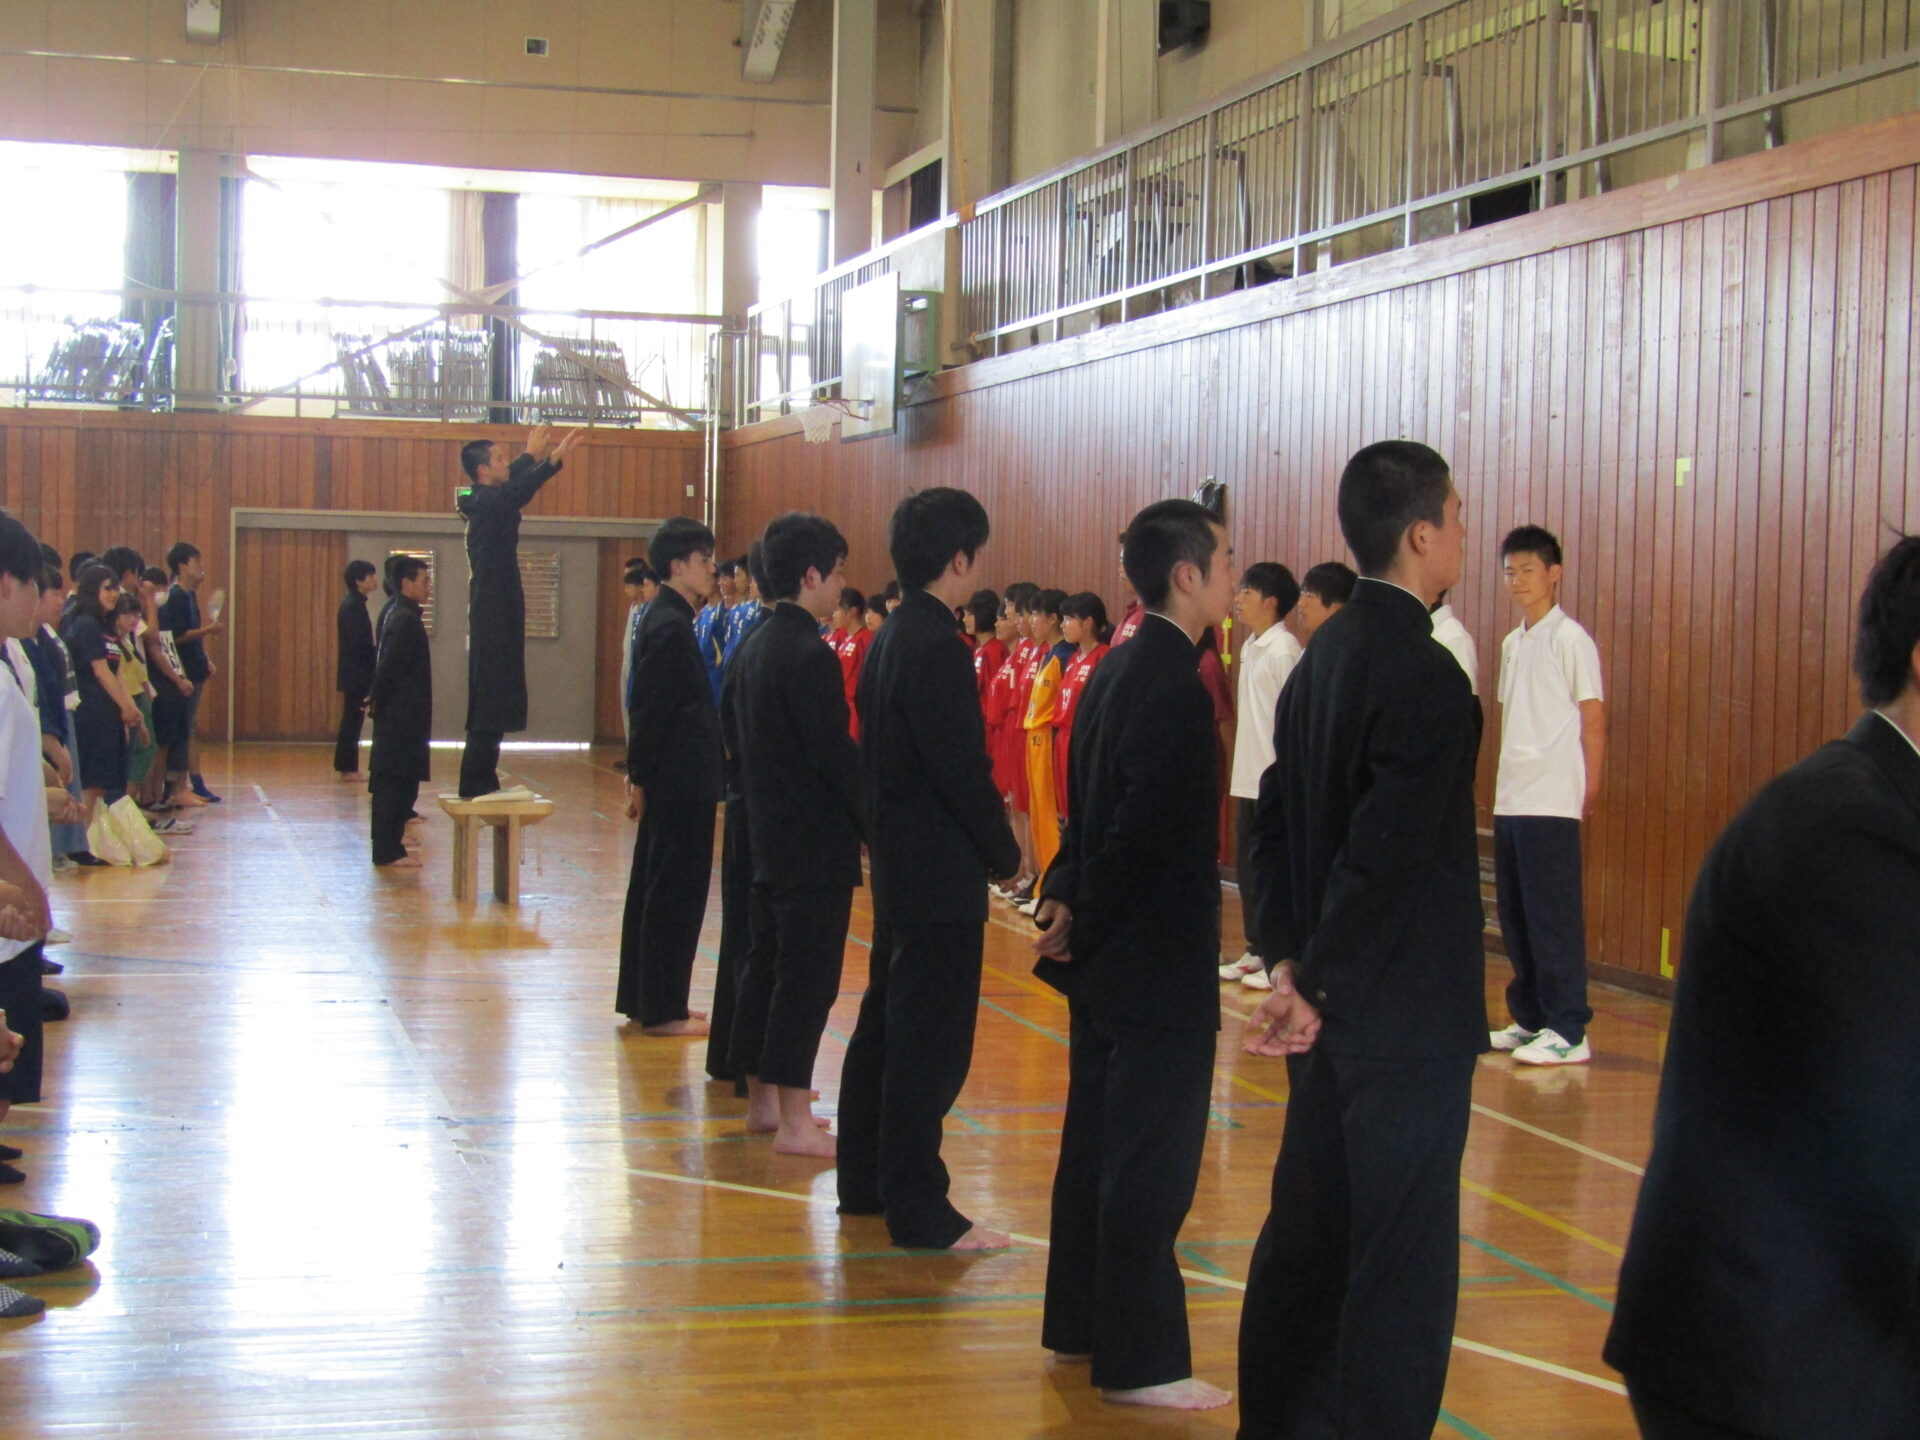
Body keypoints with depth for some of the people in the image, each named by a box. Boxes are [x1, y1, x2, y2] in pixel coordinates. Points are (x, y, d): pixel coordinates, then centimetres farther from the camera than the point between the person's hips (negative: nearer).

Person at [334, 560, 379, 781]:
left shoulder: (351, 603, 13)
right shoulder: (354, 605, -16)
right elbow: (360, 643, -20)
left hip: (352, 671, 9)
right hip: (357, 672, -9)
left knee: (351, 718, 14)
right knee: (353, 719, -3)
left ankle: (345, 765, 19)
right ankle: (349, 768, 1)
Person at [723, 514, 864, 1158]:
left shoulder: (754, 646, 10)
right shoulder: (809, 656, -18)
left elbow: (732, 729, 17)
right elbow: (837, 757, -20)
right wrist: (874, 823, -11)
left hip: (769, 832, 10)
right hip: (816, 840, -10)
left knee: (771, 961, 16)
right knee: (809, 973, -5)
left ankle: (761, 1099, 25)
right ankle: (794, 1122, -1)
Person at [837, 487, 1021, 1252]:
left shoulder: (891, 637, 10)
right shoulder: (937, 646, -19)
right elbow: (962, 770, -21)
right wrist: (1005, 853, -7)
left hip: (898, 864, 10)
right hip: (940, 875, -10)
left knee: (886, 1024, 17)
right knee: (932, 1044, -5)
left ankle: (865, 1181, 27)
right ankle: (919, 1210, 0)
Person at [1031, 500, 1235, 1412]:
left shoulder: (1115, 670, 9)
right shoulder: (1175, 688, -21)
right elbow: (1147, 830, -23)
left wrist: (1068, 895, 4)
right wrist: (1082, 920, -12)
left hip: (1106, 959, 10)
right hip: (1157, 963, -10)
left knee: (1098, 1140, 18)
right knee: (1152, 1163, -1)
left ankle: (1080, 1323, 29)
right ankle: (1138, 1362, 6)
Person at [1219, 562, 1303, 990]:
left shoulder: (1283, 651, -15)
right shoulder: (1251, 647, 12)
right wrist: (1243, 774, 16)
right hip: (1248, 778, 9)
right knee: (1247, 867, 13)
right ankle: (1257, 951, 23)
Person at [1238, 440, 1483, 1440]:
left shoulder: (1324, 654, 9)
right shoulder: (1424, 675, -19)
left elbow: (1274, 821, 12)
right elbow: (1386, 858, -23)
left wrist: (1290, 961, 10)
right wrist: (1313, 982, -15)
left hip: (1329, 1008, 9)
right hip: (1405, 1017, -9)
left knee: (1309, 1229, 18)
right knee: (1402, 1258, -1)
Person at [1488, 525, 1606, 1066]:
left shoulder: (1570, 639, -7)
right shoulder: (1512, 644, 15)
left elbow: (1593, 716, -7)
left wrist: (1590, 788, -7)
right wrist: (1506, 777, 12)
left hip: (1552, 802, -8)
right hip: (1509, 798, 8)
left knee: (1555, 915, -6)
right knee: (1515, 915, 10)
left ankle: (1569, 1031, -3)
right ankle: (1529, 1019, 19)